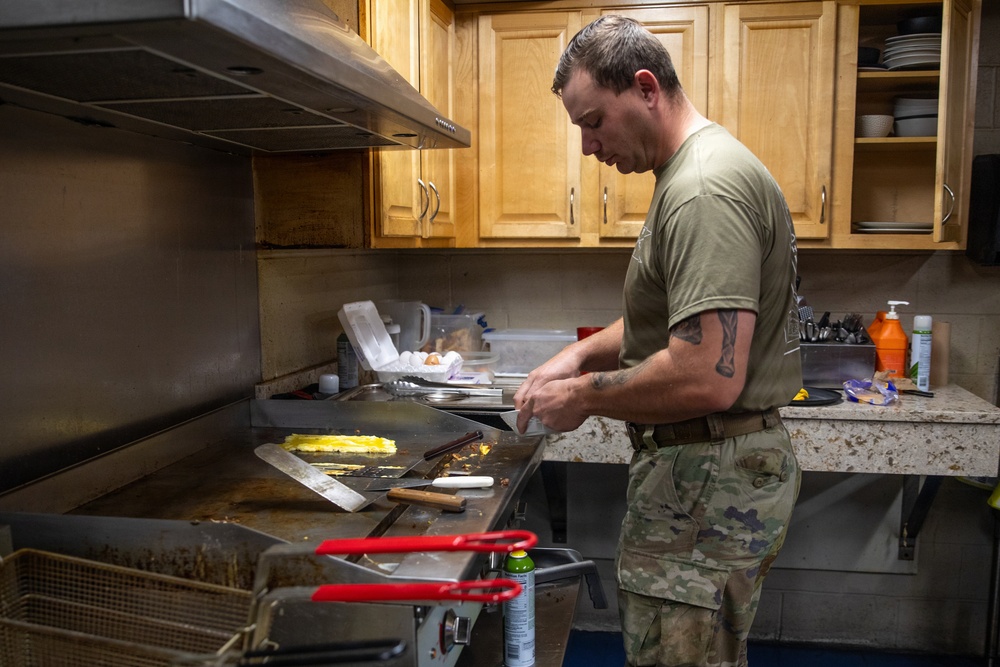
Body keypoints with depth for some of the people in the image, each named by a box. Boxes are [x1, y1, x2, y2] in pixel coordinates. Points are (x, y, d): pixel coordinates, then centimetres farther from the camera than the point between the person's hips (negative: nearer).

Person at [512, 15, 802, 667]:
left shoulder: (704, 190, -22)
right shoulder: (691, 173, 14)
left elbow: (707, 379, -30)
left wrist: (582, 397, -15)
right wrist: (582, 353, 8)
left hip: (709, 479, -11)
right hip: (706, 466, 11)